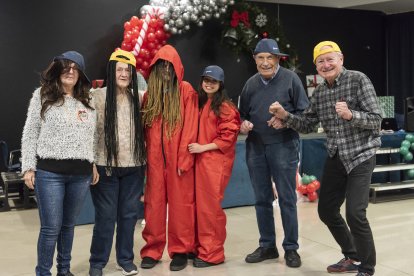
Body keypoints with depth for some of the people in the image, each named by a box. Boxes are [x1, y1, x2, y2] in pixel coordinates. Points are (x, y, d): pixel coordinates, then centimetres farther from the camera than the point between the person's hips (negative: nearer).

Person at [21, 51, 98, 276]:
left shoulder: (88, 101, 12)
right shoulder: (42, 95, 2)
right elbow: (30, 134, 1)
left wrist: (94, 165, 13)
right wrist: (29, 168, -4)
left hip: (81, 174, 4)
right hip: (49, 172, -3)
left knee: (69, 225, 14)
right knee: (51, 227, -2)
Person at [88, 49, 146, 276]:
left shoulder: (140, 98, 6)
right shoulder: (98, 96, -4)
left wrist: (144, 160, 9)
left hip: (134, 166, 3)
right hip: (106, 166, -3)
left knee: (129, 214, 11)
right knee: (105, 216, 4)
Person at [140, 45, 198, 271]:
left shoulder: (186, 91, -2)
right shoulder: (150, 93, 10)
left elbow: (190, 127, -6)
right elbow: (144, 127, 10)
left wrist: (184, 157, -10)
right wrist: (144, 154, 2)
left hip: (179, 157, -3)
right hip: (154, 157, 3)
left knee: (180, 204, 4)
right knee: (154, 203, 7)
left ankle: (180, 250, 15)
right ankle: (152, 249, 17)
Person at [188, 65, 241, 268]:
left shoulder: (225, 107, -7)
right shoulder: (200, 103, 14)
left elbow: (228, 137, -11)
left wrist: (203, 147, -14)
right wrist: (196, 147, 7)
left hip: (216, 161, -7)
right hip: (200, 160, 7)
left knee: (210, 205, -3)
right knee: (200, 204, 9)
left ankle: (212, 253, 8)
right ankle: (202, 247, 22)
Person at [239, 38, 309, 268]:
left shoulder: (290, 78, -3)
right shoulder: (251, 83, 10)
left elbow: (304, 112, -3)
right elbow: (243, 114, 20)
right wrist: (243, 124, -2)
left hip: (283, 146, -4)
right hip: (255, 147, 5)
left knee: (287, 199, 2)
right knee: (262, 199, 11)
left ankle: (291, 248, 15)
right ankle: (267, 246, 25)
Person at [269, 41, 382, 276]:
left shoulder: (358, 80, -11)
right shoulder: (319, 92, 7)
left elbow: (376, 120, -14)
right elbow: (307, 125, 9)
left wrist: (350, 115, -31)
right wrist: (285, 115, -6)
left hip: (360, 156, -7)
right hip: (336, 158, 7)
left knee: (355, 214, -14)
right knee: (326, 210, 11)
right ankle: (352, 257, 31)